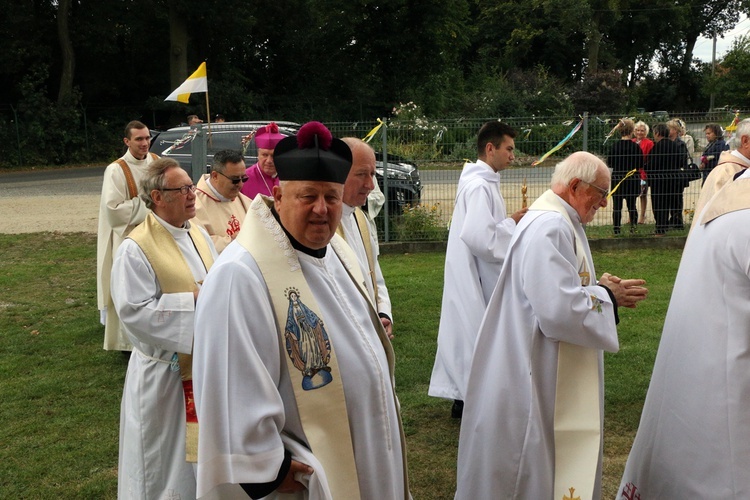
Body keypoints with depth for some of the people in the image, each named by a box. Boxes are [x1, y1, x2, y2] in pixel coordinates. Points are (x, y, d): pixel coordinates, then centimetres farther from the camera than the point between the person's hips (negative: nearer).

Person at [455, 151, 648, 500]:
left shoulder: (559, 222, 12)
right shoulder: (549, 228, -23)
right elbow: (560, 310, -29)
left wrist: (602, 287, 3)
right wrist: (607, 296, -14)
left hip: (551, 372, 11)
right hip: (536, 377, -11)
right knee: (536, 466, 4)